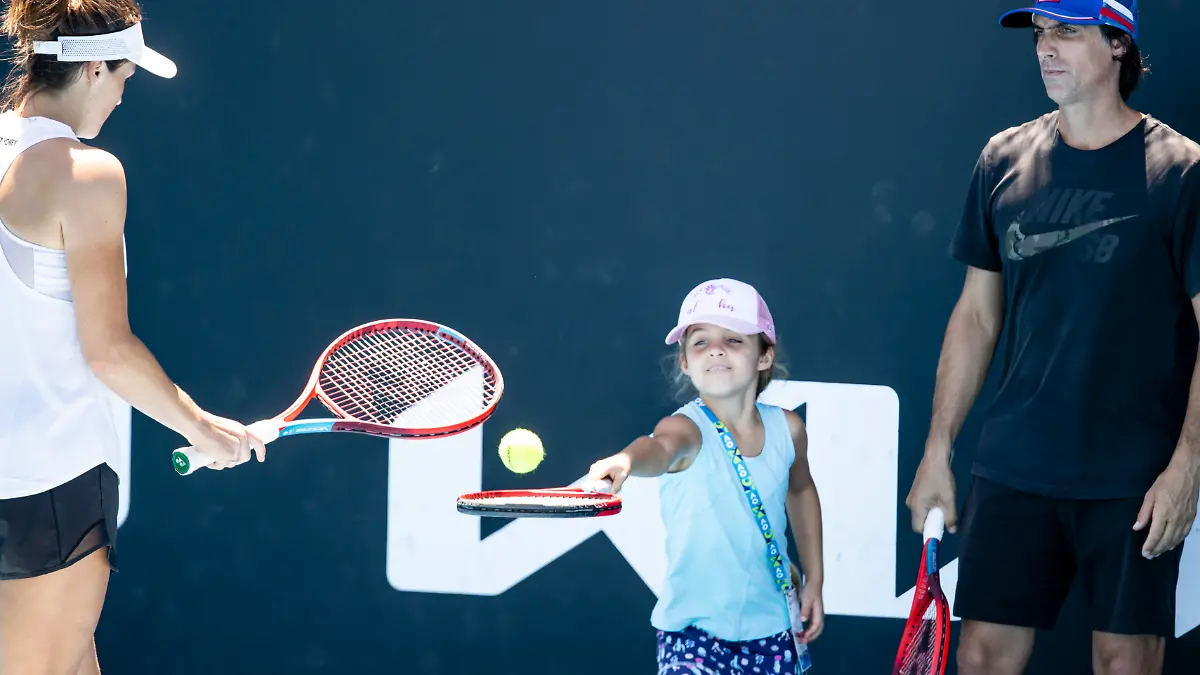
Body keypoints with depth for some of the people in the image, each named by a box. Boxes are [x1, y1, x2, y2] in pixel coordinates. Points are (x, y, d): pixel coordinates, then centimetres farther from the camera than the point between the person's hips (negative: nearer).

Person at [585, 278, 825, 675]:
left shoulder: (787, 429, -3)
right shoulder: (687, 431, -18)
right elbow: (660, 447, -43)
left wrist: (814, 580, 17)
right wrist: (627, 459, -66)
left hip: (773, 629, 4)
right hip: (695, 627, -4)